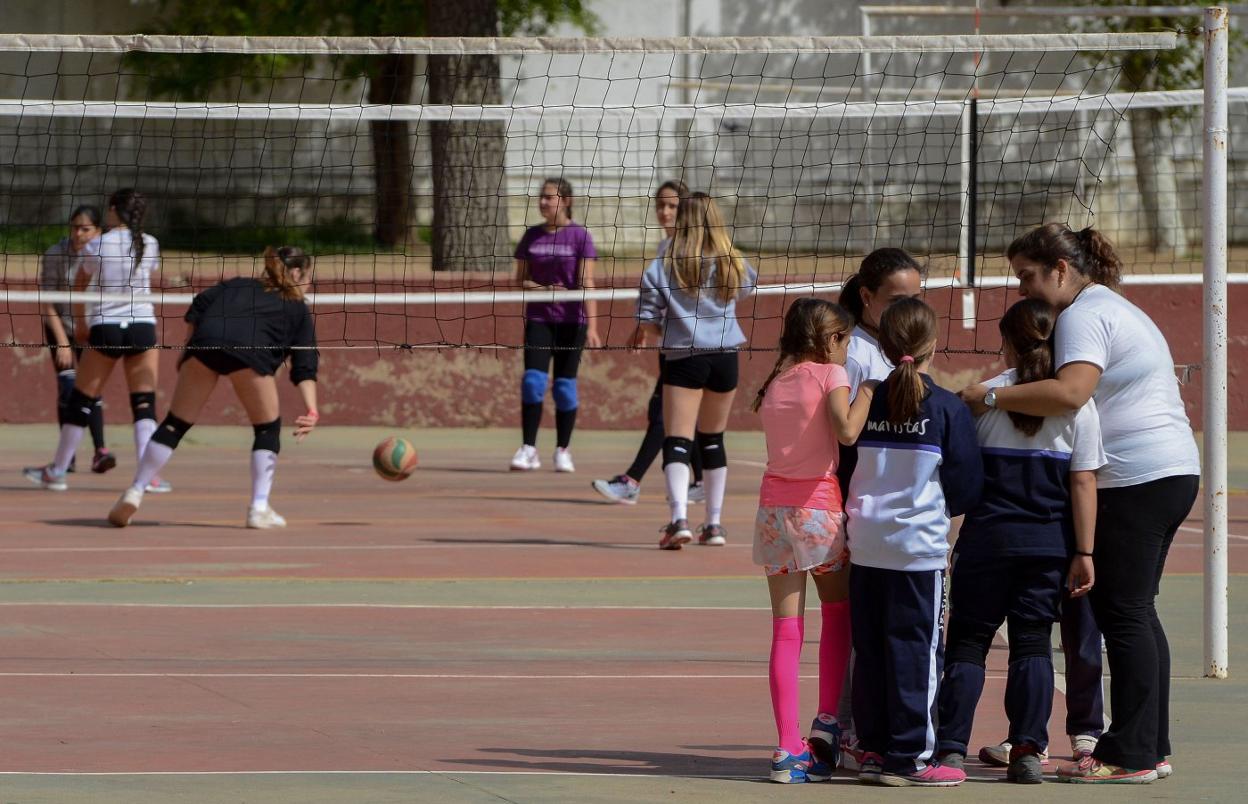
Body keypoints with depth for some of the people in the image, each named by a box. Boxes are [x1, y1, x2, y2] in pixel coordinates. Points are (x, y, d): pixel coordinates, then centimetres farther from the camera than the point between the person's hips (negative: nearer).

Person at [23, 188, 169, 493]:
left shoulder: (97, 246, -5)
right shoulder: (150, 245, 2)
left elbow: (79, 288, 8)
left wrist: (80, 325, 23)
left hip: (106, 328, -2)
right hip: (143, 327, 2)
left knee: (82, 400, 7)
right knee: (144, 402, 2)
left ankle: (57, 471, 15)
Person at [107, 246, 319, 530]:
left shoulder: (238, 285, 37)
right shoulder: (299, 310, 28)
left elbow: (199, 305, 18)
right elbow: (305, 367, 15)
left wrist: (189, 349, 23)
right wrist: (311, 410, 5)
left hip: (205, 339, 3)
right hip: (250, 348, -3)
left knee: (175, 424, 11)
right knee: (267, 429, 17)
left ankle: (134, 494, 8)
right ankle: (259, 508, 11)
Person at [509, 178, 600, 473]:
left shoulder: (579, 235, -3)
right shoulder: (532, 236, 8)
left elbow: (587, 283, -8)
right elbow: (520, 279, 11)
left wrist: (592, 326, -15)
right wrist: (540, 289, -11)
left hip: (571, 320, -2)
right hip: (538, 318, 2)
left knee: (565, 384, 0)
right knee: (533, 380, -10)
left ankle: (562, 450, 11)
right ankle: (528, 449, -7)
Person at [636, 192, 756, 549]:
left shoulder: (660, 269, -7)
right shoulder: (733, 264, 2)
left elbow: (648, 325, -6)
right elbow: (747, 286, 26)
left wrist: (654, 337, 15)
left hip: (683, 358, -4)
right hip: (724, 356, 4)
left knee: (677, 442, -6)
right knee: (712, 439, 17)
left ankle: (679, 518, -25)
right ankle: (714, 523, 21)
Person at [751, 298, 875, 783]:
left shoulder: (774, 384, 11)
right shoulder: (830, 375, -6)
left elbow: (780, 436, 7)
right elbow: (846, 430, -21)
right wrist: (868, 390, -9)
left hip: (774, 507, 4)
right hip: (819, 507, -4)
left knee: (786, 629, 3)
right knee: (839, 612, 18)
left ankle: (788, 747, -2)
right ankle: (827, 722, 8)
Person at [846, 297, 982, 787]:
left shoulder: (866, 404, 2)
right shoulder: (948, 409, -8)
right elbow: (966, 487, -5)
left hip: (866, 543, 4)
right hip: (920, 545, -4)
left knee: (869, 649, 10)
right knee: (915, 649, -1)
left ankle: (873, 749, 14)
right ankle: (910, 756, 0)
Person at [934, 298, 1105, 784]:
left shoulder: (984, 396, -3)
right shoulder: (1076, 403, -1)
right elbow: (1084, 483, -3)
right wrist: (1084, 553, -1)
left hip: (988, 537, -1)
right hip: (1049, 542, 1)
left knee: (967, 639, 5)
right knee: (1033, 642, 7)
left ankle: (950, 748, -2)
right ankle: (1028, 750, -1)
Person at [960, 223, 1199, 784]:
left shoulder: (1084, 316, -11)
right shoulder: (1114, 309, 22)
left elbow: (1070, 391, -28)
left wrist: (989, 397, -22)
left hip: (1135, 480, -11)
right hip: (1172, 471, 11)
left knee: (1123, 615, -7)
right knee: (1135, 615, 13)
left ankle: (1131, 755, -7)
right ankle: (1150, 748, 15)